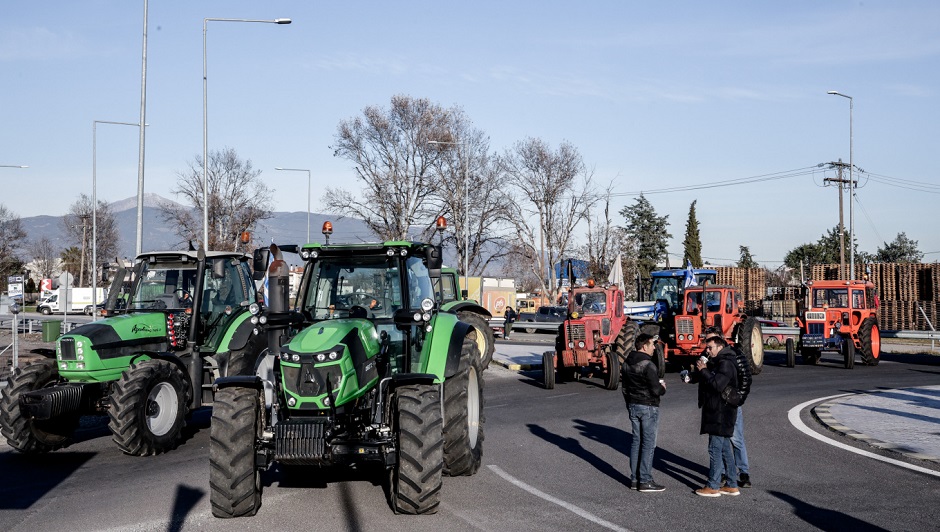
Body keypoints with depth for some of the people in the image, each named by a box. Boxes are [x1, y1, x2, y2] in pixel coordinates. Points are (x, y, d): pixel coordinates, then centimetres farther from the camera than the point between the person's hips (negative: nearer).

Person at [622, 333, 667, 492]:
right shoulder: (648, 365, -19)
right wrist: (662, 387, 1)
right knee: (648, 443, -2)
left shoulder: (627, 363, 7)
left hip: (632, 406, 8)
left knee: (636, 441, 14)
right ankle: (645, 481, -1)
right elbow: (656, 390, -21)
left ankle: (634, 478, 17)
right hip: (648, 407, -8)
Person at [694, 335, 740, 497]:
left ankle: (713, 486, -1)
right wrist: (701, 369, 4)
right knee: (725, 449, 13)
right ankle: (732, 485, 18)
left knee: (715, 449, -6)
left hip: (721, 415, -10)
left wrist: (704, 370, -16)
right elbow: (709, 381, 20)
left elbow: (717, 385, -26)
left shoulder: (725, 364, -15)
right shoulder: (716, 363, 18)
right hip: (717, 413, 10)